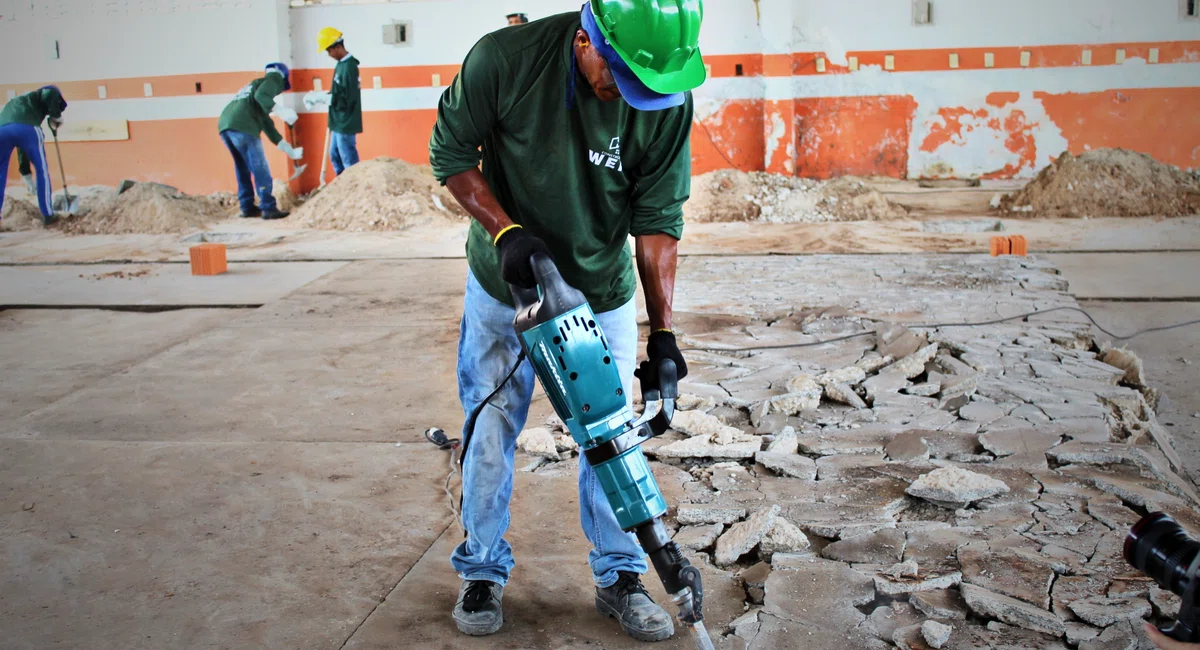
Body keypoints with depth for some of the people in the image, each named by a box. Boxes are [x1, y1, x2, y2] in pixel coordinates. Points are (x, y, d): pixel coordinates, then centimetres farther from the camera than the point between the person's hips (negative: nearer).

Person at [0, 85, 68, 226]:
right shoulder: (39, 96, 27)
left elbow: (22, 149, 41)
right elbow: (52, 93, -3)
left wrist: (26, 175, 44)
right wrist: (56, 116, 13)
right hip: (26, 127, -5)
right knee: (42, 169, 12)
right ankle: (47, 215, 15)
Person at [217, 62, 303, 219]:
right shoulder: (273, 80, 11)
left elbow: (268, 126, 36)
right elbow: (260, 96, -14)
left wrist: (289, 149, 38)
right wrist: (280, 110, -21)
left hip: (224, 125, 9)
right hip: (242, 127, -9)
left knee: (243, 168, 19)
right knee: (260, 169, -2)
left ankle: (247, 207, 23)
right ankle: (268, 208, -1)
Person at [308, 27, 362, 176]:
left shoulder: (348, 67, -21)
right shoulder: (342, 64, 9)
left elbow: (346, 98, -24)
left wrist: (321, 97, -20)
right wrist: (323, 95, 2)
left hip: (346, 123, -10)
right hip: (339, 122, 10)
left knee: (349, 161, -4)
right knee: (335, 156, 19)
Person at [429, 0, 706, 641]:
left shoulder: (667, 98, -19)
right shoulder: (504, 59, -24)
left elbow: (658, 219, -13)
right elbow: (450, 153, -9)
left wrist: (663, 330, -19)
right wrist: (505, 230, -22)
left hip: (603, 298, 1)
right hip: (503, 286, -1)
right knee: (490, 429, 8)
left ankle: (618, 576, 24)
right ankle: (483, 571, 28)